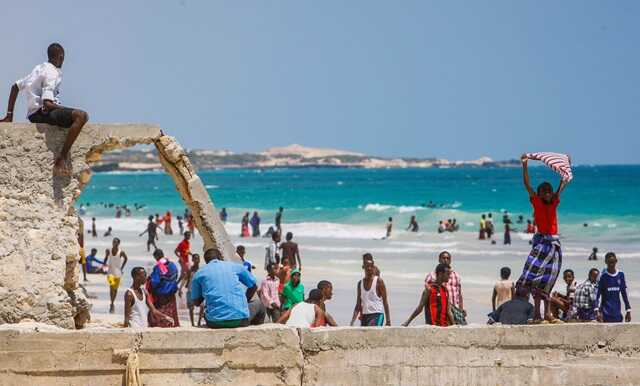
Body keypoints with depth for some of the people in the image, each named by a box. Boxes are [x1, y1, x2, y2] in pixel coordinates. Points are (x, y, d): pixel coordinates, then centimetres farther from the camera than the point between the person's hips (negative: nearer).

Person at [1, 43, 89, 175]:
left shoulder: (39, 69, 16)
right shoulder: (52, 74, -12)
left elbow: (15, 87, 21)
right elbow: (47, 104, -23)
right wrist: (66, 109, -9)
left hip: (32, 115, 10)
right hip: (41, 113, -10)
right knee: (81, 116, -28)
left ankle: (66, 157, 23)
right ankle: (62, 158, -28)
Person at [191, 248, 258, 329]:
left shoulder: (199, 274, 10)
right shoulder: (235, 266, 11)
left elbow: (196, 302, 16)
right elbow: (253, 287, 20)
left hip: (215, 322, 1)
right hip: (241, 320, -1)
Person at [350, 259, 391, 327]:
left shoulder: (378, 281, -2)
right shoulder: (360, 283, 12)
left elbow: (385, 301, -3)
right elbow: (358, 304, 15)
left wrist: (388, 321, -8)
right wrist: (352, 321, 8)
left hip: (377, 315, -6)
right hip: (364, 315, 6)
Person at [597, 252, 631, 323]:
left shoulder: (620, 275, 7)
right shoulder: (603, 276, -6)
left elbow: (624, 293, 14)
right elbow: (598, 295, -8)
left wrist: (628, 310, 12)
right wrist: (598, 311, -18)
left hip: (617, 314, 4)